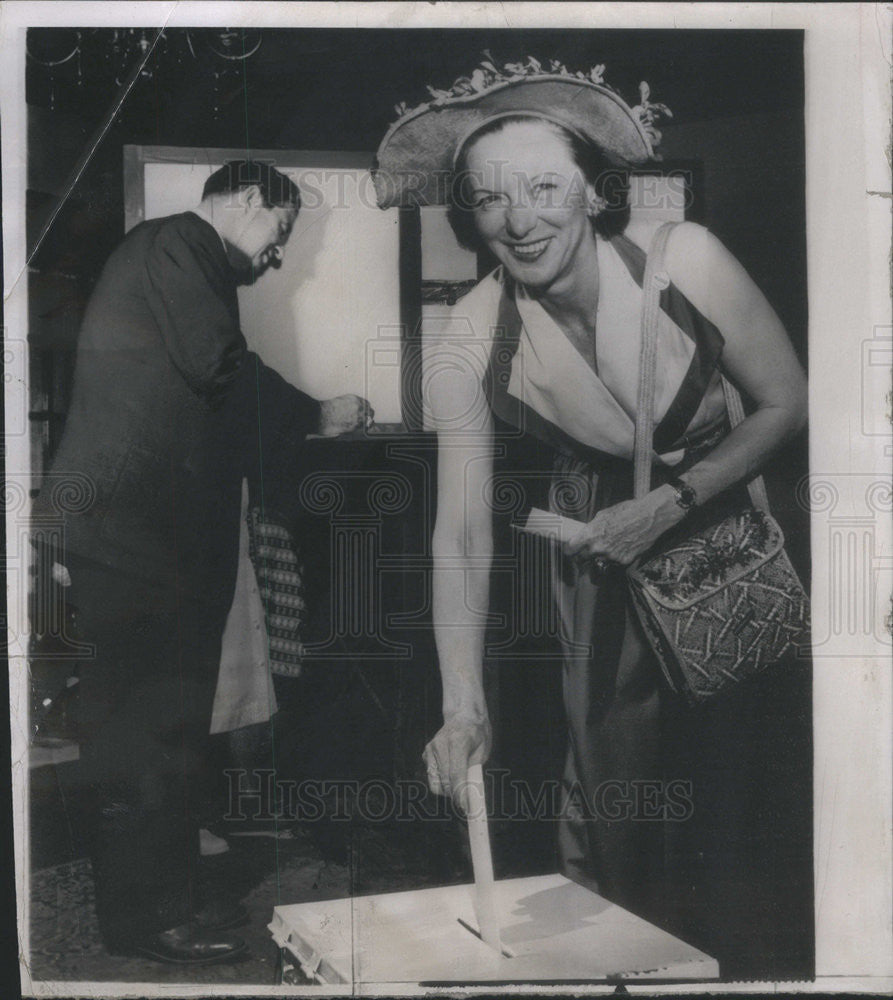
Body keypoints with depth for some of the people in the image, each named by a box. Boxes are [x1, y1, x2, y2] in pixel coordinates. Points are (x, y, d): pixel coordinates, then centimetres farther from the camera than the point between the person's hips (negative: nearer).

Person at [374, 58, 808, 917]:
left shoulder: (684, 260, -25)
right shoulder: (466, 349, -22)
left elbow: (785, 403, -12)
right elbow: (462, 536, -25)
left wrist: (671, 505, -22)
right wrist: (463, 708, -35)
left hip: (726, 513, 0)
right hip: (598, 538, 0)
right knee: (609, 760, 0)